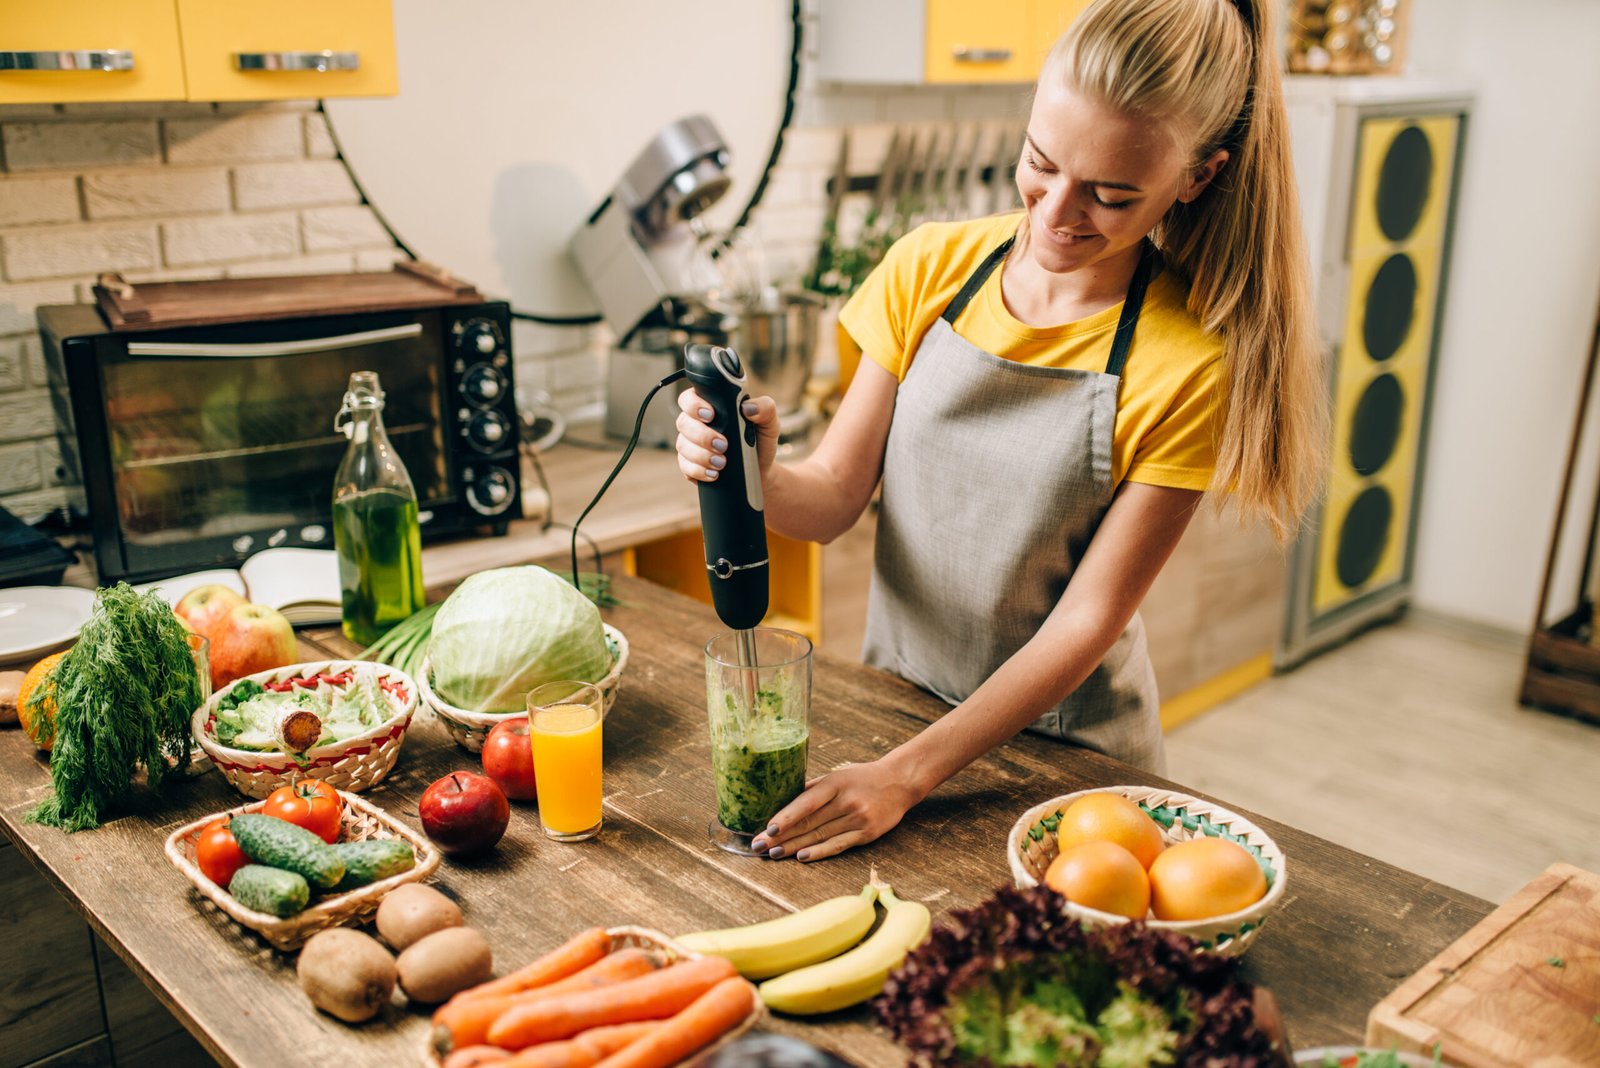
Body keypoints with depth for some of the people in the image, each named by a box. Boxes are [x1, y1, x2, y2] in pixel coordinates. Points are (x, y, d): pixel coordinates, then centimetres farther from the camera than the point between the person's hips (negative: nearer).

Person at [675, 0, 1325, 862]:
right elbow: (835, 495, -7)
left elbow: (1088, 619, -18)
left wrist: (906, 774, -24)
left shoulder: (1188, 364, -19)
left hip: (1061, 746, -3)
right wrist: (760, 481, -30)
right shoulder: (931, 268, -8)